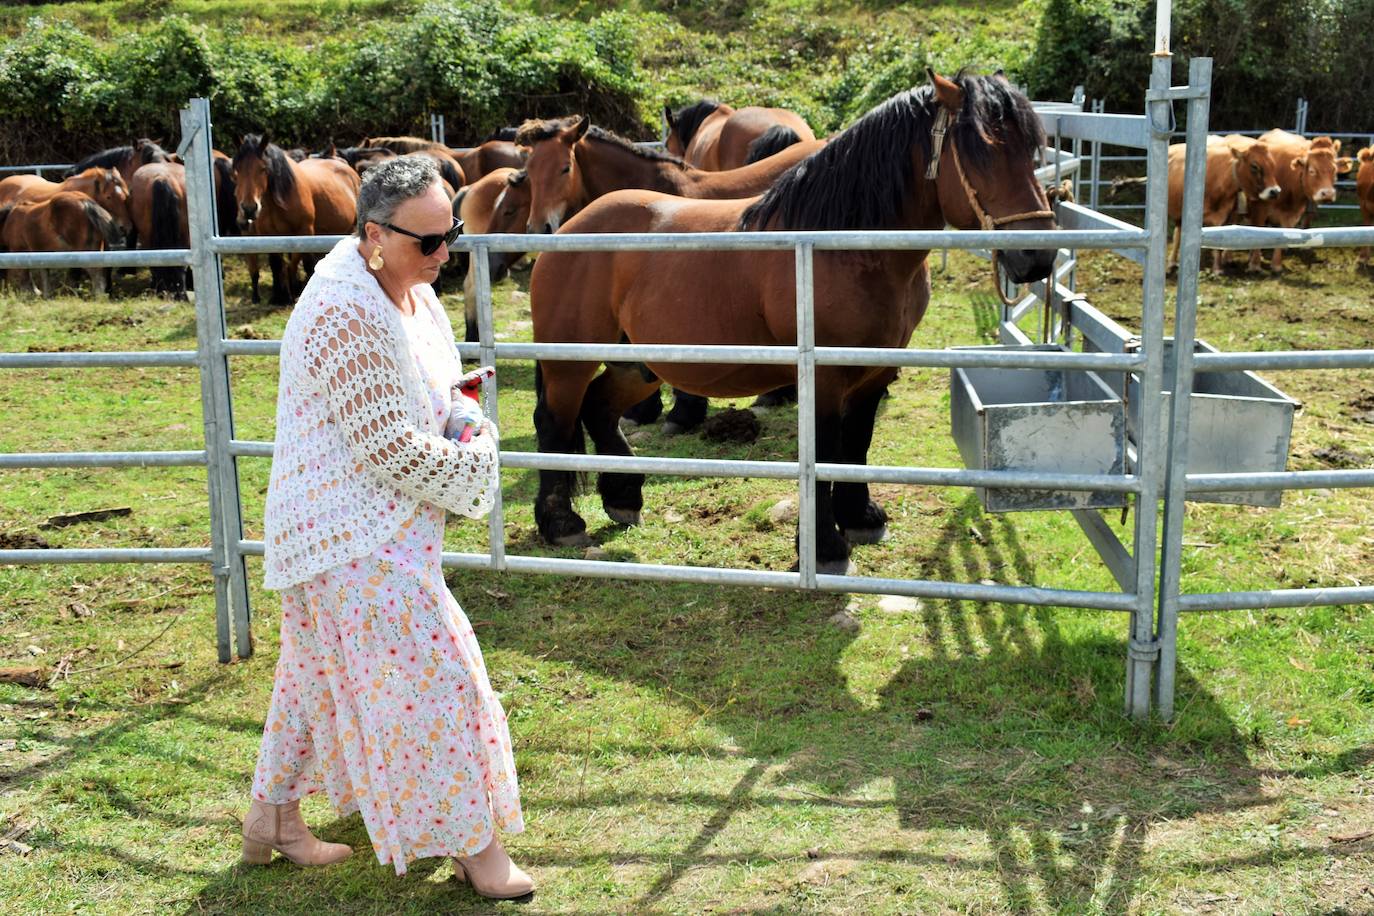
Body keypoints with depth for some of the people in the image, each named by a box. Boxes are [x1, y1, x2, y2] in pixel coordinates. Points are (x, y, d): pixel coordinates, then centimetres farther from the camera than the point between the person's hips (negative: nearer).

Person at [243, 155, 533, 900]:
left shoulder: (410, 291, 6)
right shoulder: (347, 314, -26)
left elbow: (435, 390, 20)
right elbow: (389, 449, -25)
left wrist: (467, 420, -2)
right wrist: (473, 463, -11)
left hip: (366, 527, 10)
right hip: (353, 536, -10)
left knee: (321, 667, 20)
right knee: (430, 669, -4)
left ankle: (272, 819, 35)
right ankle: (471, 845, 9)